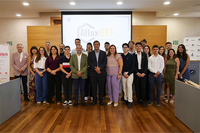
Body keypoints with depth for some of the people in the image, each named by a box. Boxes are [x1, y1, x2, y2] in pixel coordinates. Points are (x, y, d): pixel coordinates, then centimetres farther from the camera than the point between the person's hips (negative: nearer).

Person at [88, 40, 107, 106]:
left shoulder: (103, 53, 9)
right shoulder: (90, 53, 8)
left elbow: (105, 62, -1)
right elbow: (89, 62, -2)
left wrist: (99, 67, -16)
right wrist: (95, 69, -14)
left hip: (101, 73, 0)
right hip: (93, 73, 0)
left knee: (101, 87, 5)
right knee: (93, 87, 5)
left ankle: (101, 100, 18)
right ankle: (94, 100, 18)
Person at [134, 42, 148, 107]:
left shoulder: (144, 54, 6)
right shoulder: (133, 55, 2)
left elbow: (146, 64, 2)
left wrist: (144, 73, -8)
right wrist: (137, 73, -8)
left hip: (143, 73, 0)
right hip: (136, 73, 0)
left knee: (143, 86, -3)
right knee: (137, 86, 4)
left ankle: (143, 100, 8)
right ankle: (138, 99, 16)